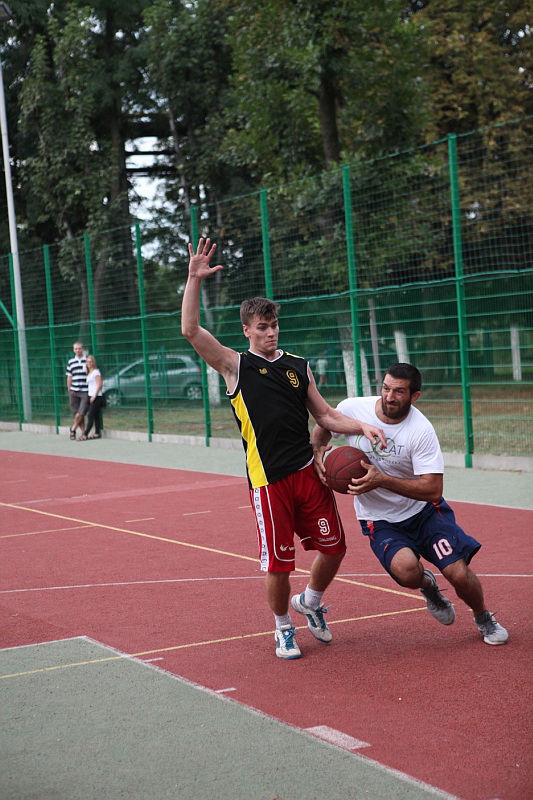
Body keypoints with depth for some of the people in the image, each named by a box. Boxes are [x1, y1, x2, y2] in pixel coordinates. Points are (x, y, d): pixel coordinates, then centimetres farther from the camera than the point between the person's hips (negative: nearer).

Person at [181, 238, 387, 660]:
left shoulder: (299, 367, 13)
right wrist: (194, 280, -19)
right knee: (277, 562, 0)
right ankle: (283, 627, 25)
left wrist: (363, 427, -1)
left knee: (333, 547, 9)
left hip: (308, 470, 4)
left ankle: (310, 601, 38)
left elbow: (326, 415, 15)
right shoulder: (235, 365, 1)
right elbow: (191, 330, -12)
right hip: (268, 479, -4)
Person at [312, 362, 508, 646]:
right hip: (379, 520, 1)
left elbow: (433, 489, -26)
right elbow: (322, 428, 10)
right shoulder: (351, 408, -13)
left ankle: (483, 618, 23)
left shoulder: (421, 430, -21)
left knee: (459, 574, -13)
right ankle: (427, 586, 10)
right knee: (406, 569, -30)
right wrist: (318, 452, -12)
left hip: (424, 511, -1)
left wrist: (381, 480, -34)